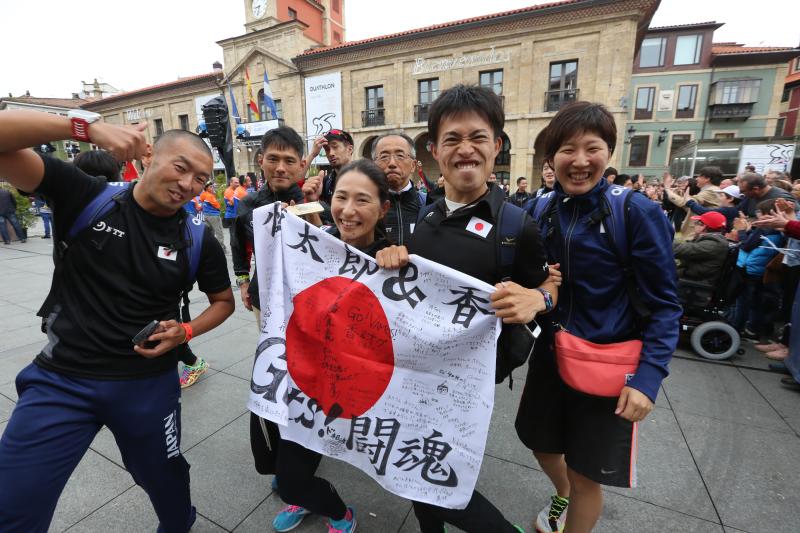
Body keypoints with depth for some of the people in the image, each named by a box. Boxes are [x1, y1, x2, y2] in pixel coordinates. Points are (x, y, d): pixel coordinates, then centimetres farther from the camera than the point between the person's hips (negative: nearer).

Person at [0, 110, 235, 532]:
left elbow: (223, 301, 5)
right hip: (60, 379, 0)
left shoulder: (198, 241, -7)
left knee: (163, 476, 21)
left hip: (148, 383, 1)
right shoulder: (86, 197, -8)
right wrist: (86, 126, -30)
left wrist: (186, 332, -13)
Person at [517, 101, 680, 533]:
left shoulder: (637, 212, -15)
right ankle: (561, 496, 59)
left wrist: (649, 376, -19)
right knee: (542, 444, 25)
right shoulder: (540, 210, -3)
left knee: (586, 473, 14)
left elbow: (663, 304, -11)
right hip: (549, 354, 5)